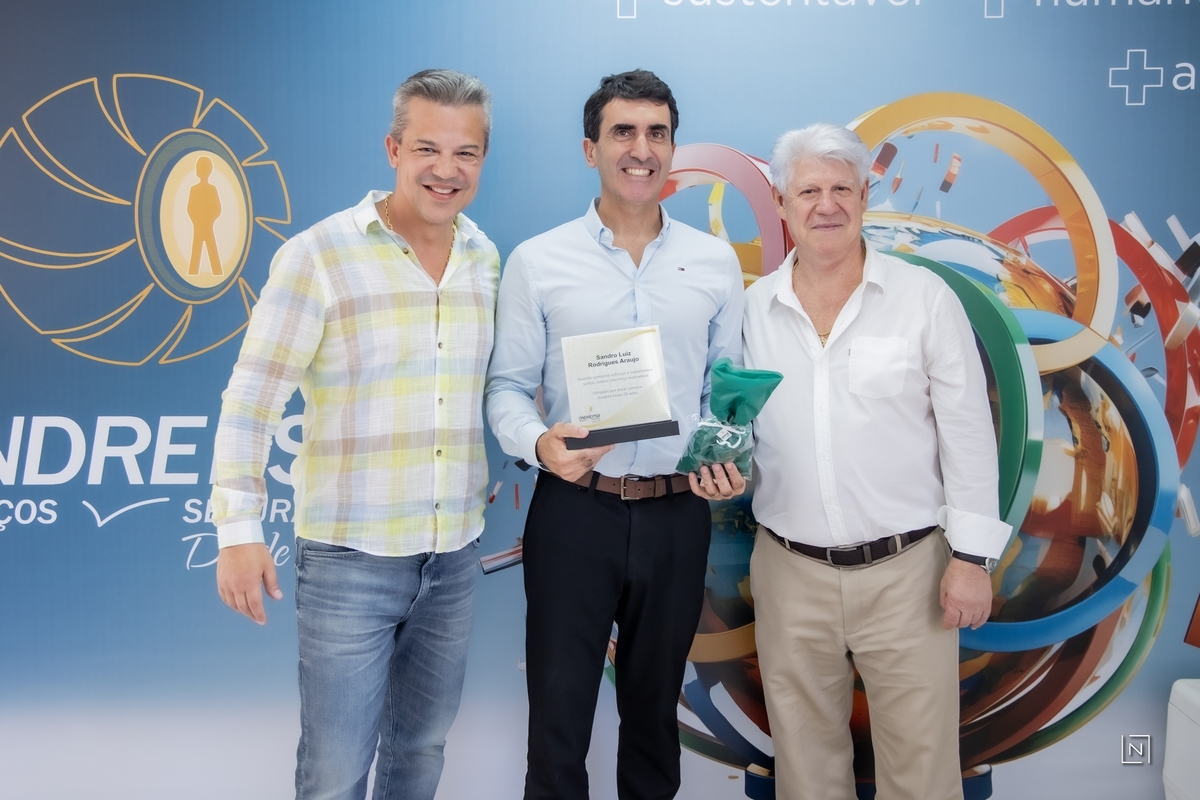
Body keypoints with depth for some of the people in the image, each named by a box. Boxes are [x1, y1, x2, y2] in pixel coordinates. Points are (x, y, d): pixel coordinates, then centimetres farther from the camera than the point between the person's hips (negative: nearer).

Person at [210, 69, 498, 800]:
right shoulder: (318, 256, -13)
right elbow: (250, 401, -12)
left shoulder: (486, 259, 5)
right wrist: (240, 527, -16)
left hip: (456, 554, 5)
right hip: (350, 556, -5)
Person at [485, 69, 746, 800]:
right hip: (574, 512, -2)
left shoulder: (716, 262, 5)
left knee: (655, 705, 19)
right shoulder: (537, 262, -3)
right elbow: (507, 387, -1)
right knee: (559, 711, 6)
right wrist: (539, 442, -21)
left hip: (678, 515, 2)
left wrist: (728, 456, -9)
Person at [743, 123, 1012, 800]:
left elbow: (968, 433, -3)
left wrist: (973, 555, -6)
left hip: (906, 568, -2)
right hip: (789, 570, 3)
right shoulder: (753, 308, 3)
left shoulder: (925, 297, -3)